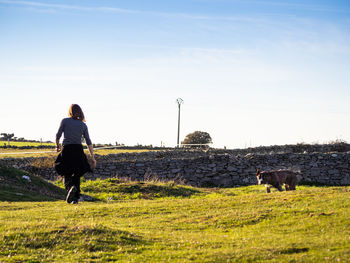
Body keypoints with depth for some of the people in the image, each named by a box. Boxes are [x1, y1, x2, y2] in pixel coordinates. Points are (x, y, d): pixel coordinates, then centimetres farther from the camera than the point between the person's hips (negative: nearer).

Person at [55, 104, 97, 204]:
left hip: (67, 150, -2)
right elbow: (89, 142, 6)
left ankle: (71, 187, -26)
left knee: (66, 174, 7)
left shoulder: (65, 121, 3)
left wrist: (57, 146, 19)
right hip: (78, 151, 2)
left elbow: (58, 135, -1)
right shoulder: (83, 125, 9)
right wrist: (92, 157, 7)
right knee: (76, 175, 14)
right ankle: (75, 198, 5)